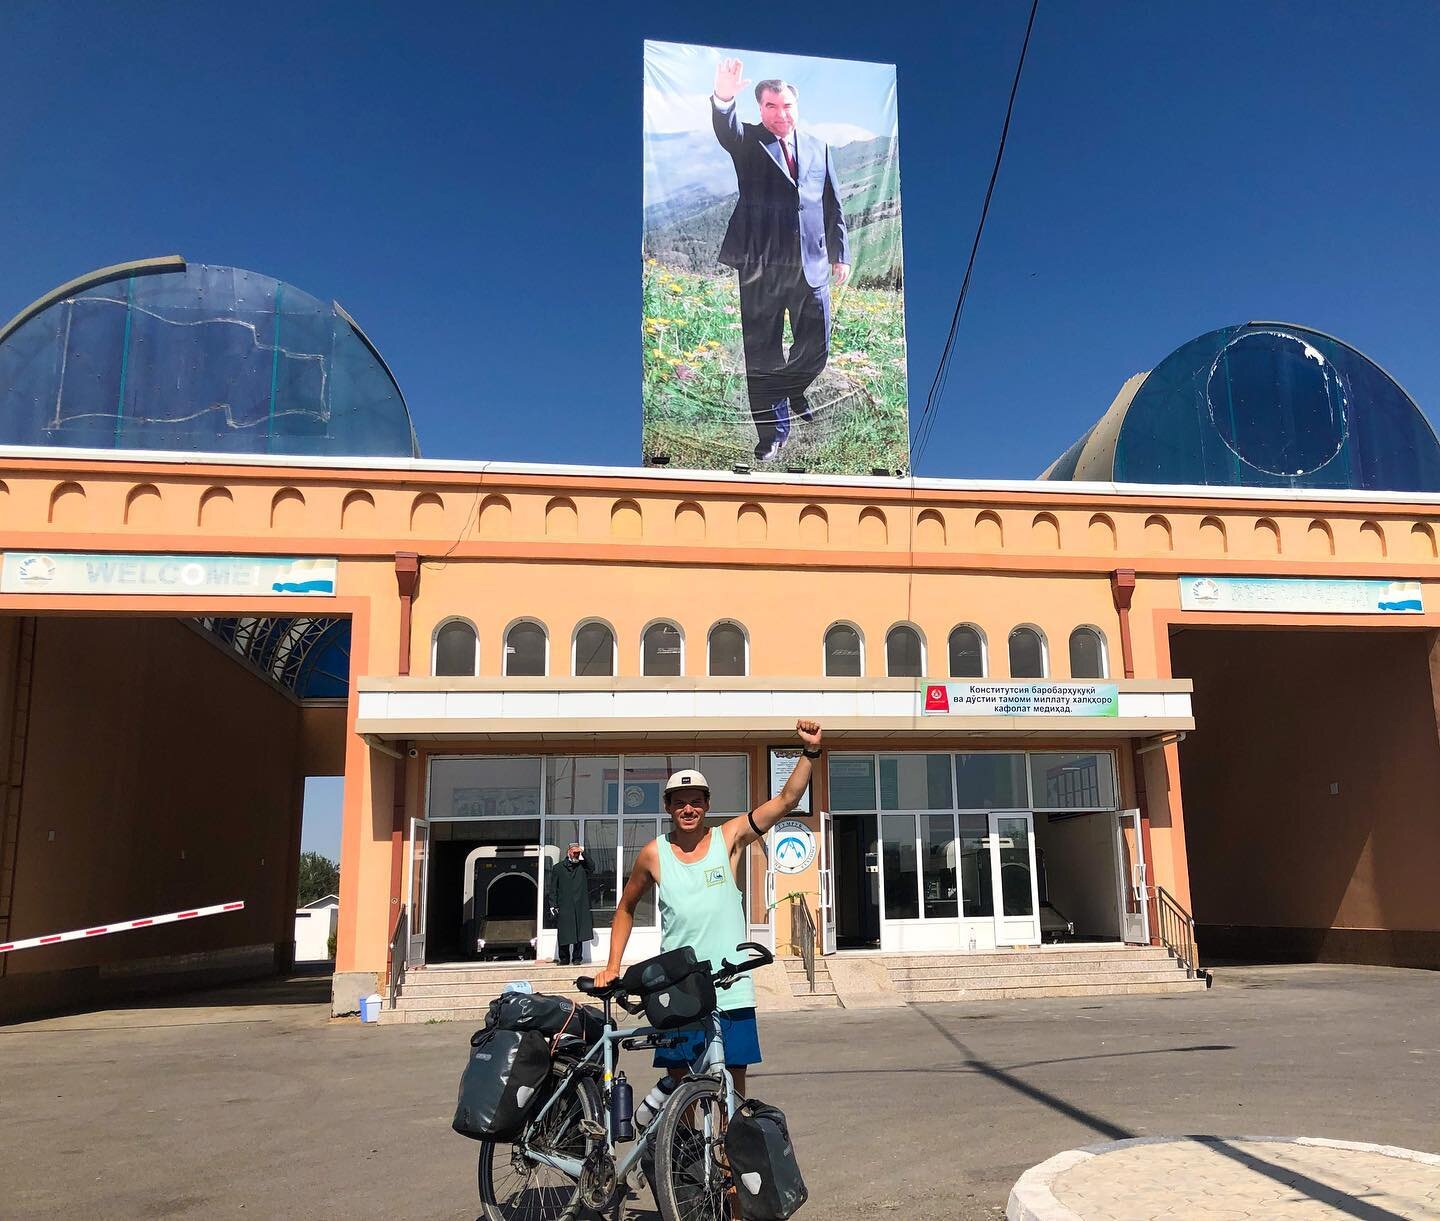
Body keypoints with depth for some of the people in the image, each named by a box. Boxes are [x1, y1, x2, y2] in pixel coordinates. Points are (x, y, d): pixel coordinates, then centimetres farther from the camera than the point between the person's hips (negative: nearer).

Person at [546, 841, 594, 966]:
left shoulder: (582, 866, 14)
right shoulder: (558, 867, 9)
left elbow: (592, 868, -7)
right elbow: (552, 888, 6)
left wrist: (583, 855, -6)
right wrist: (553, 905, -1)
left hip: (580, 907, 1)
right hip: (564, 907, -1)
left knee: (579, 933, 2)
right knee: (563, 934, -1)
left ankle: (577, 958, 11)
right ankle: (564, 959, 10)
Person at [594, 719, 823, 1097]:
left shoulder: (729, 837, -1)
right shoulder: (654, 854, 0)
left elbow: (786, 800, -8)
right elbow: (626, 909, 15)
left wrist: (809, 751, -20)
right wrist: (612, 966, 9)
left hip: (731, 989, 0)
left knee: (735, 1079, 6)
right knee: (679, 1079, 7)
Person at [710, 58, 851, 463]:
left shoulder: (817, 146, 12)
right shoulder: (747, 141, 2)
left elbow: (833, 204, 15)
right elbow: (726, 129, -22)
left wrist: (840, 254, 11)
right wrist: (723, 98, -44)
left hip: (811, 263, 3)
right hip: (762, 264, -3)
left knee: (816, 345, 11)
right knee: (762, 350, 2)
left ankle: (792, 390, 42)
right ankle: (773, 429, 14)